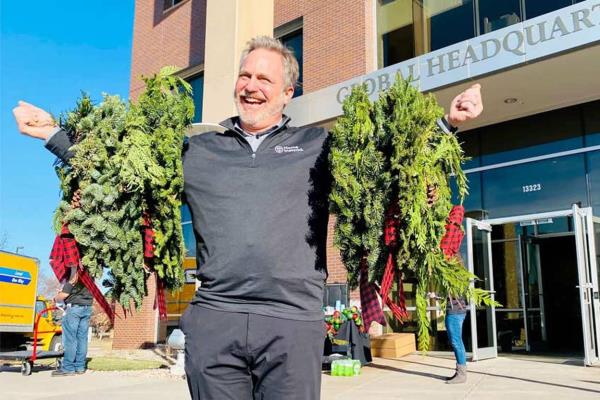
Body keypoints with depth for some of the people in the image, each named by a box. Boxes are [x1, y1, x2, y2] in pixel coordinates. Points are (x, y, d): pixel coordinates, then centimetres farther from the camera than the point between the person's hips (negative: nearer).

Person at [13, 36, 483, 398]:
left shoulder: (320, 145, 11)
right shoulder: (196, 149, 15)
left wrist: (446, 121, 2)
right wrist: (53, 133, 19)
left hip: (294, 323, -1)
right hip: (213, 320, 2)